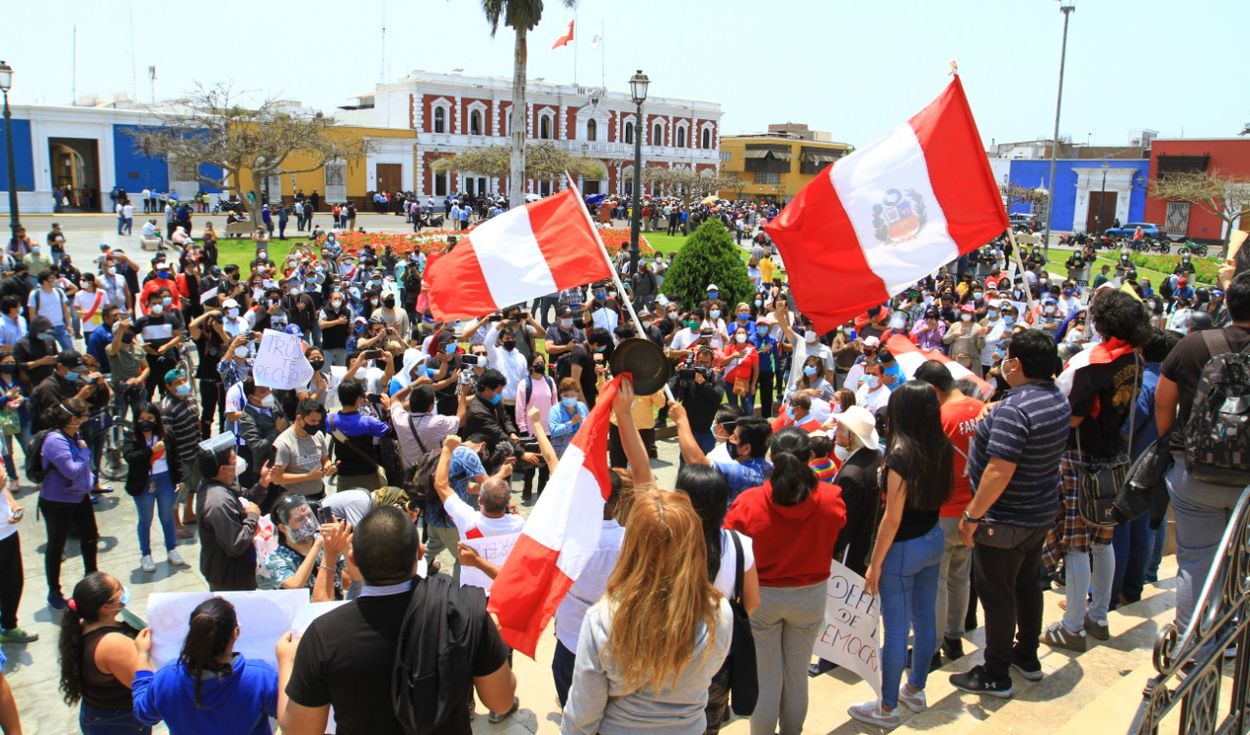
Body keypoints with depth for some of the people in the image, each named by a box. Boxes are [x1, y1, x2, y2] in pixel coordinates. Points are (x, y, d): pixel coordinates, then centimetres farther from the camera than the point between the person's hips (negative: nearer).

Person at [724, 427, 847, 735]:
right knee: (797, 675, 20)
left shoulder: (748, 502, -23)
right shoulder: (832, 499, -18)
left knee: (766, 678, 14)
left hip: (761, 596, -2)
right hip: (810, 595, 2)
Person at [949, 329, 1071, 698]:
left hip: (1006, 520, -9)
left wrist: (972, 515, -24)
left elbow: (999, 471, -32)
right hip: (1041, 512, 9)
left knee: (997, 594, 4)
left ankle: (996, 676, 16)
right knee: (1027, 584, 23)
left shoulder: (1013, 410, -29)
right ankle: (1027, 657, 38)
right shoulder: (1058, 398, 1)